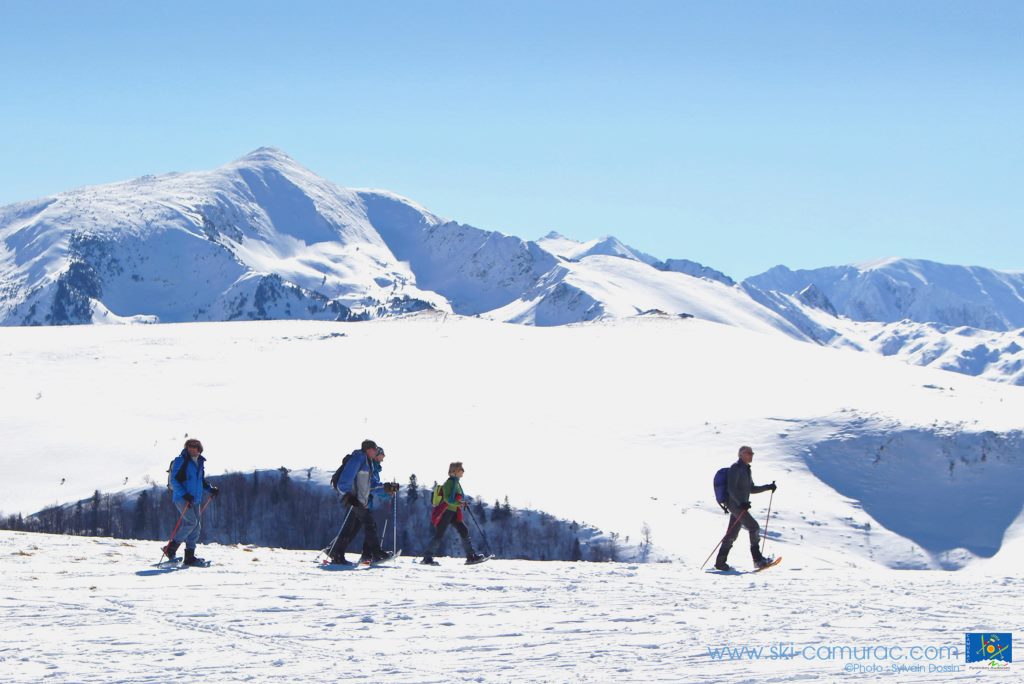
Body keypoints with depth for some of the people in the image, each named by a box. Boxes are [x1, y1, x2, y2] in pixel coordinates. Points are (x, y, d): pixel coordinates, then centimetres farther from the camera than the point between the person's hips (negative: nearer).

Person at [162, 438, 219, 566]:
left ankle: (189, 556, 7)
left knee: (196, 527, 3)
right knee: (191, 522, -20)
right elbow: (173, 480, -14)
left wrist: (211, 489, 9)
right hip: (181, 498, -8)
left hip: (194, 499, 8)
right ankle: (171, 547, -9)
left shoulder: (199, 463, 14)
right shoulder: (180, 461, -9)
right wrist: (184, 494, -24)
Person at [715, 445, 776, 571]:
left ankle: (720, 562, 11)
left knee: (732, 534, 8)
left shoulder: (746, 470, 19)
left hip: (741, 505, 9)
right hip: (735, 504, -9)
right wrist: (741, 503, -28)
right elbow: (732, 489, -18)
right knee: (754, 527, -15)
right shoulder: (736, 468, -10)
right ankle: (758, 559, -15)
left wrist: (768, 487, 16)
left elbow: (751, 489, 25)